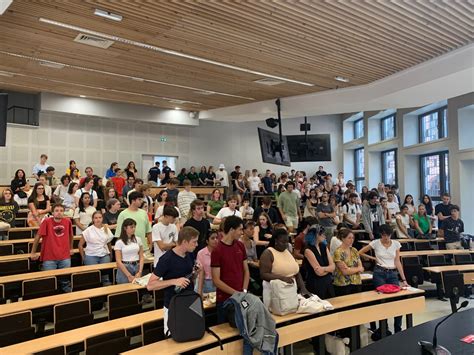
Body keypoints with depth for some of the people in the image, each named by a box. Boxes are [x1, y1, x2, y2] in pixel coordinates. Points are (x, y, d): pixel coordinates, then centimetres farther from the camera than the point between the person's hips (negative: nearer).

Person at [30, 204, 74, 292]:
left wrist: (71, 248, 23)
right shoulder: (46, 221, -10)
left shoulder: (68, 221, 0)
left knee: (66, 281, 10)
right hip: (49, 258, -2)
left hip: (65, 257, 2)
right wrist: (33, 253, 0)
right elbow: (38, 237, -4)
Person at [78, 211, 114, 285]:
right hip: (91, 257, -2)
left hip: (104, 256, 2)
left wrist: (110, 256, 8)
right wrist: (83, 257, 1)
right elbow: (80, 245, 1)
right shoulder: (88, 230, -2)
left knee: (106, 278, 0)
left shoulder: (106, 230, 7)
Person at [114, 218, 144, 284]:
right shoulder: (119, 242, -4)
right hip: (124, 268, -3)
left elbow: (141, 257, 5)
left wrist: (140, 272, -7)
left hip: (137, 267, 3)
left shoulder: (138, 240, 5)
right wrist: (129, 275, -13)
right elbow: (118, 261, -8)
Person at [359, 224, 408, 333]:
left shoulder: (396, 244, 2)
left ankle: (398, 329, 11)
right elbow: (360, 252, 3)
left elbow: (397, 262, 1)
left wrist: (404, 279, -4)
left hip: (393, 274, 2)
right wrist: (373, 258, 0)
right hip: (379, 273, -2)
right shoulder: (375, 243, -4)